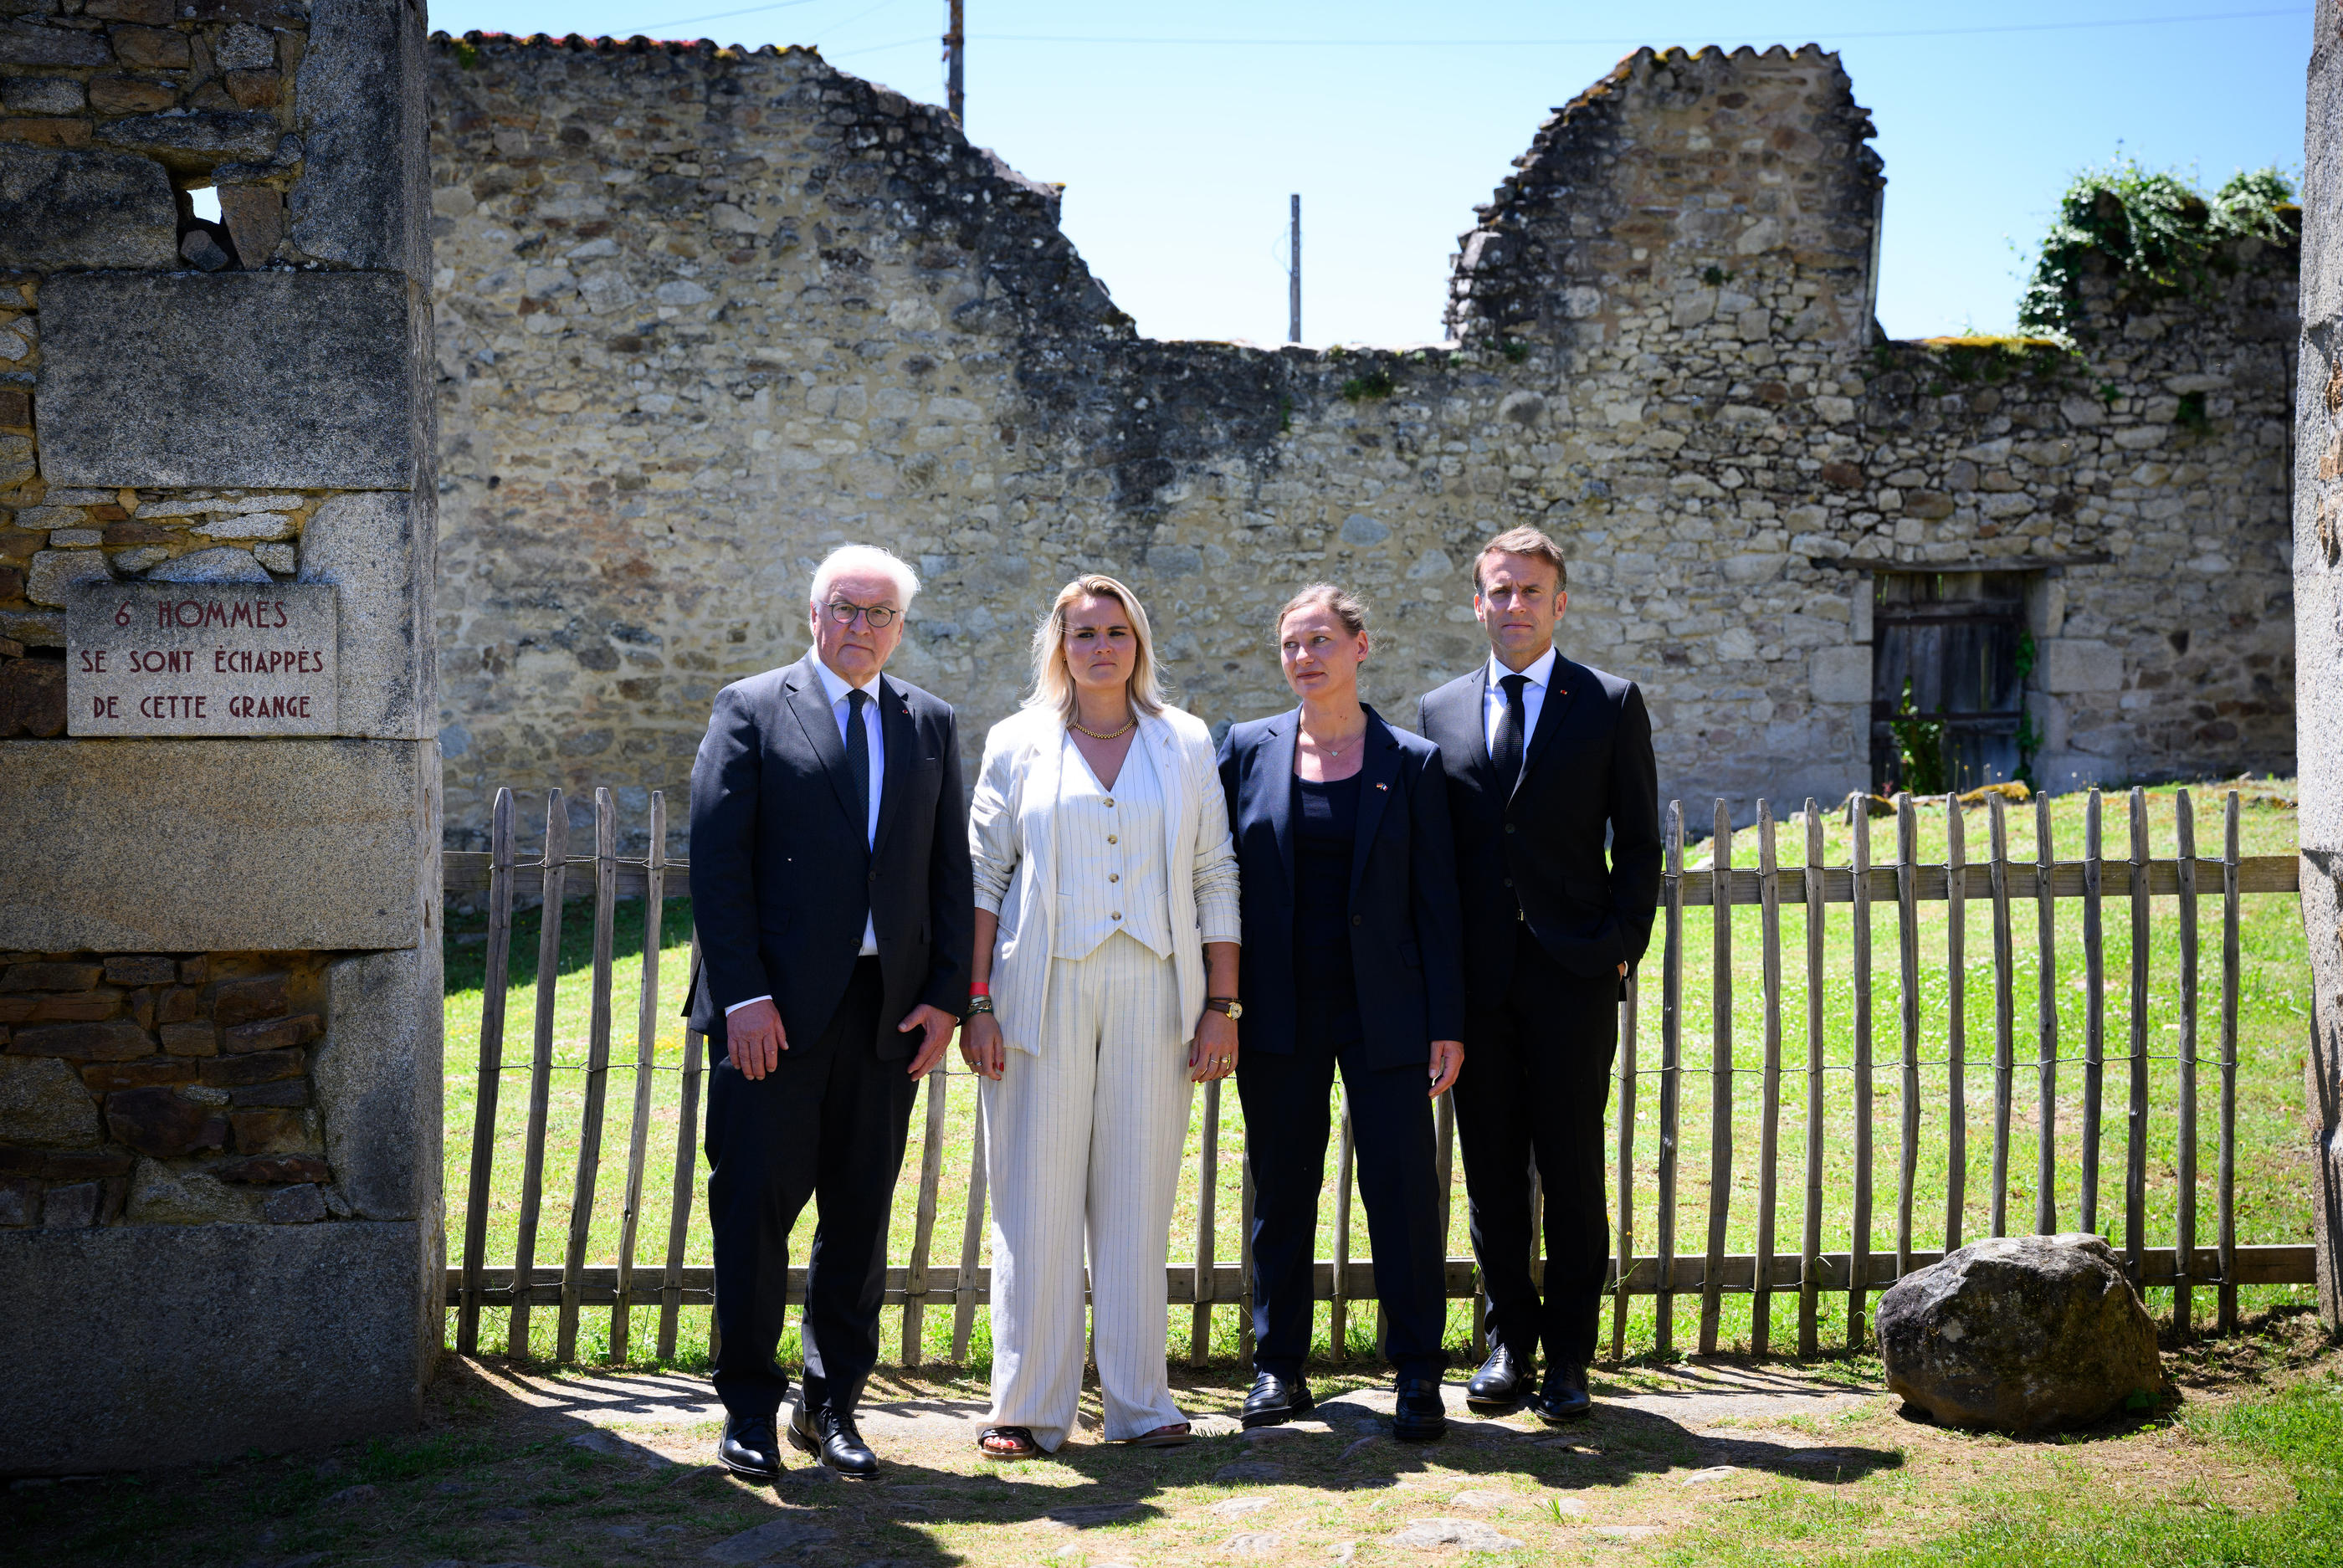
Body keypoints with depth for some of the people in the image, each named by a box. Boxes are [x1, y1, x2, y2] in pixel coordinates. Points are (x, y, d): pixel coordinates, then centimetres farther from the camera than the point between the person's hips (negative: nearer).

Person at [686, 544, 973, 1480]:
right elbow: (716, 859, -5)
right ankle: (749, 1410, 15)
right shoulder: (750, 709, 1)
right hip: (774, 1011, -3)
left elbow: (952, 870, 11)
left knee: (861, 1216, 9)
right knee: (755, 1208, 1)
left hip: (890, 1008, 4)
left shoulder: (931, 725, 13)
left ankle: (833, 1404, 21)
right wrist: (743, 995, -13)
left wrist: (946, 997, 1)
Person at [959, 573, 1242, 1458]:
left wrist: (1222, 1005, 1)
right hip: (1044, 991, -1)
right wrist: (976, 1003, -3)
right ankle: (1029, 1407, 7)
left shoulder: (1185, 744, 10)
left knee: (1138, 1196, 4)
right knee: (1036, 1197, -1)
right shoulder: (1018, 744, 7)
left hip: (1154, 989, 1)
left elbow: (1214, 879, 8)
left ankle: (1138, 1402, 12)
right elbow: (982, 875, 5)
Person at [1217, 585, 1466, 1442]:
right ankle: (1279, 1366, 20)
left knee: (1403, 1185, -1)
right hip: (1280, 1013, 2)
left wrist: (1447, 1022, -3)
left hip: (1383, 1011, -1)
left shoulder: (1412, 762, 1)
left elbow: (1436, 900, 1)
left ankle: (1418, 1374, 11)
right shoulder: (1248, 750, 5)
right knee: (1282, 1187, 9)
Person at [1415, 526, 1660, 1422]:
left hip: (1574, 975, -2)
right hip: (1477, 976, 2)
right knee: (1491, 1167, 7)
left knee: (1573, 1169, 1)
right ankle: (1509, 1340, 20)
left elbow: (1639, 844, 5)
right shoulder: (1440, 712, 11)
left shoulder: (1611, 706, 5)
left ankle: (1569, 1355, 12)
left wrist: (1622, 946, -5)